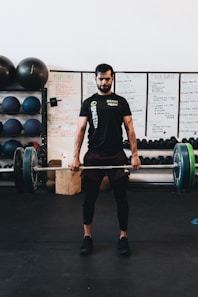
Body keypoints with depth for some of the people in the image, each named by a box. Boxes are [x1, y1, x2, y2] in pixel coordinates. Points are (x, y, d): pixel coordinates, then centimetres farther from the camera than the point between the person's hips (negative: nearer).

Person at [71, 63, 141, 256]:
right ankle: (87, 236, 20)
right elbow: (80, 130, 1)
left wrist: (134, 155, -6)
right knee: (89, 198, 6)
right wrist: (76, 157, -7)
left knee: (121, 198, 4)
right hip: (94, 156, 0)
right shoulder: (88, 102, 6)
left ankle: (123, 237, 17)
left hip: (117, 156, 0)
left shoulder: (121, 102, 6)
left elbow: (129, 128, 2)